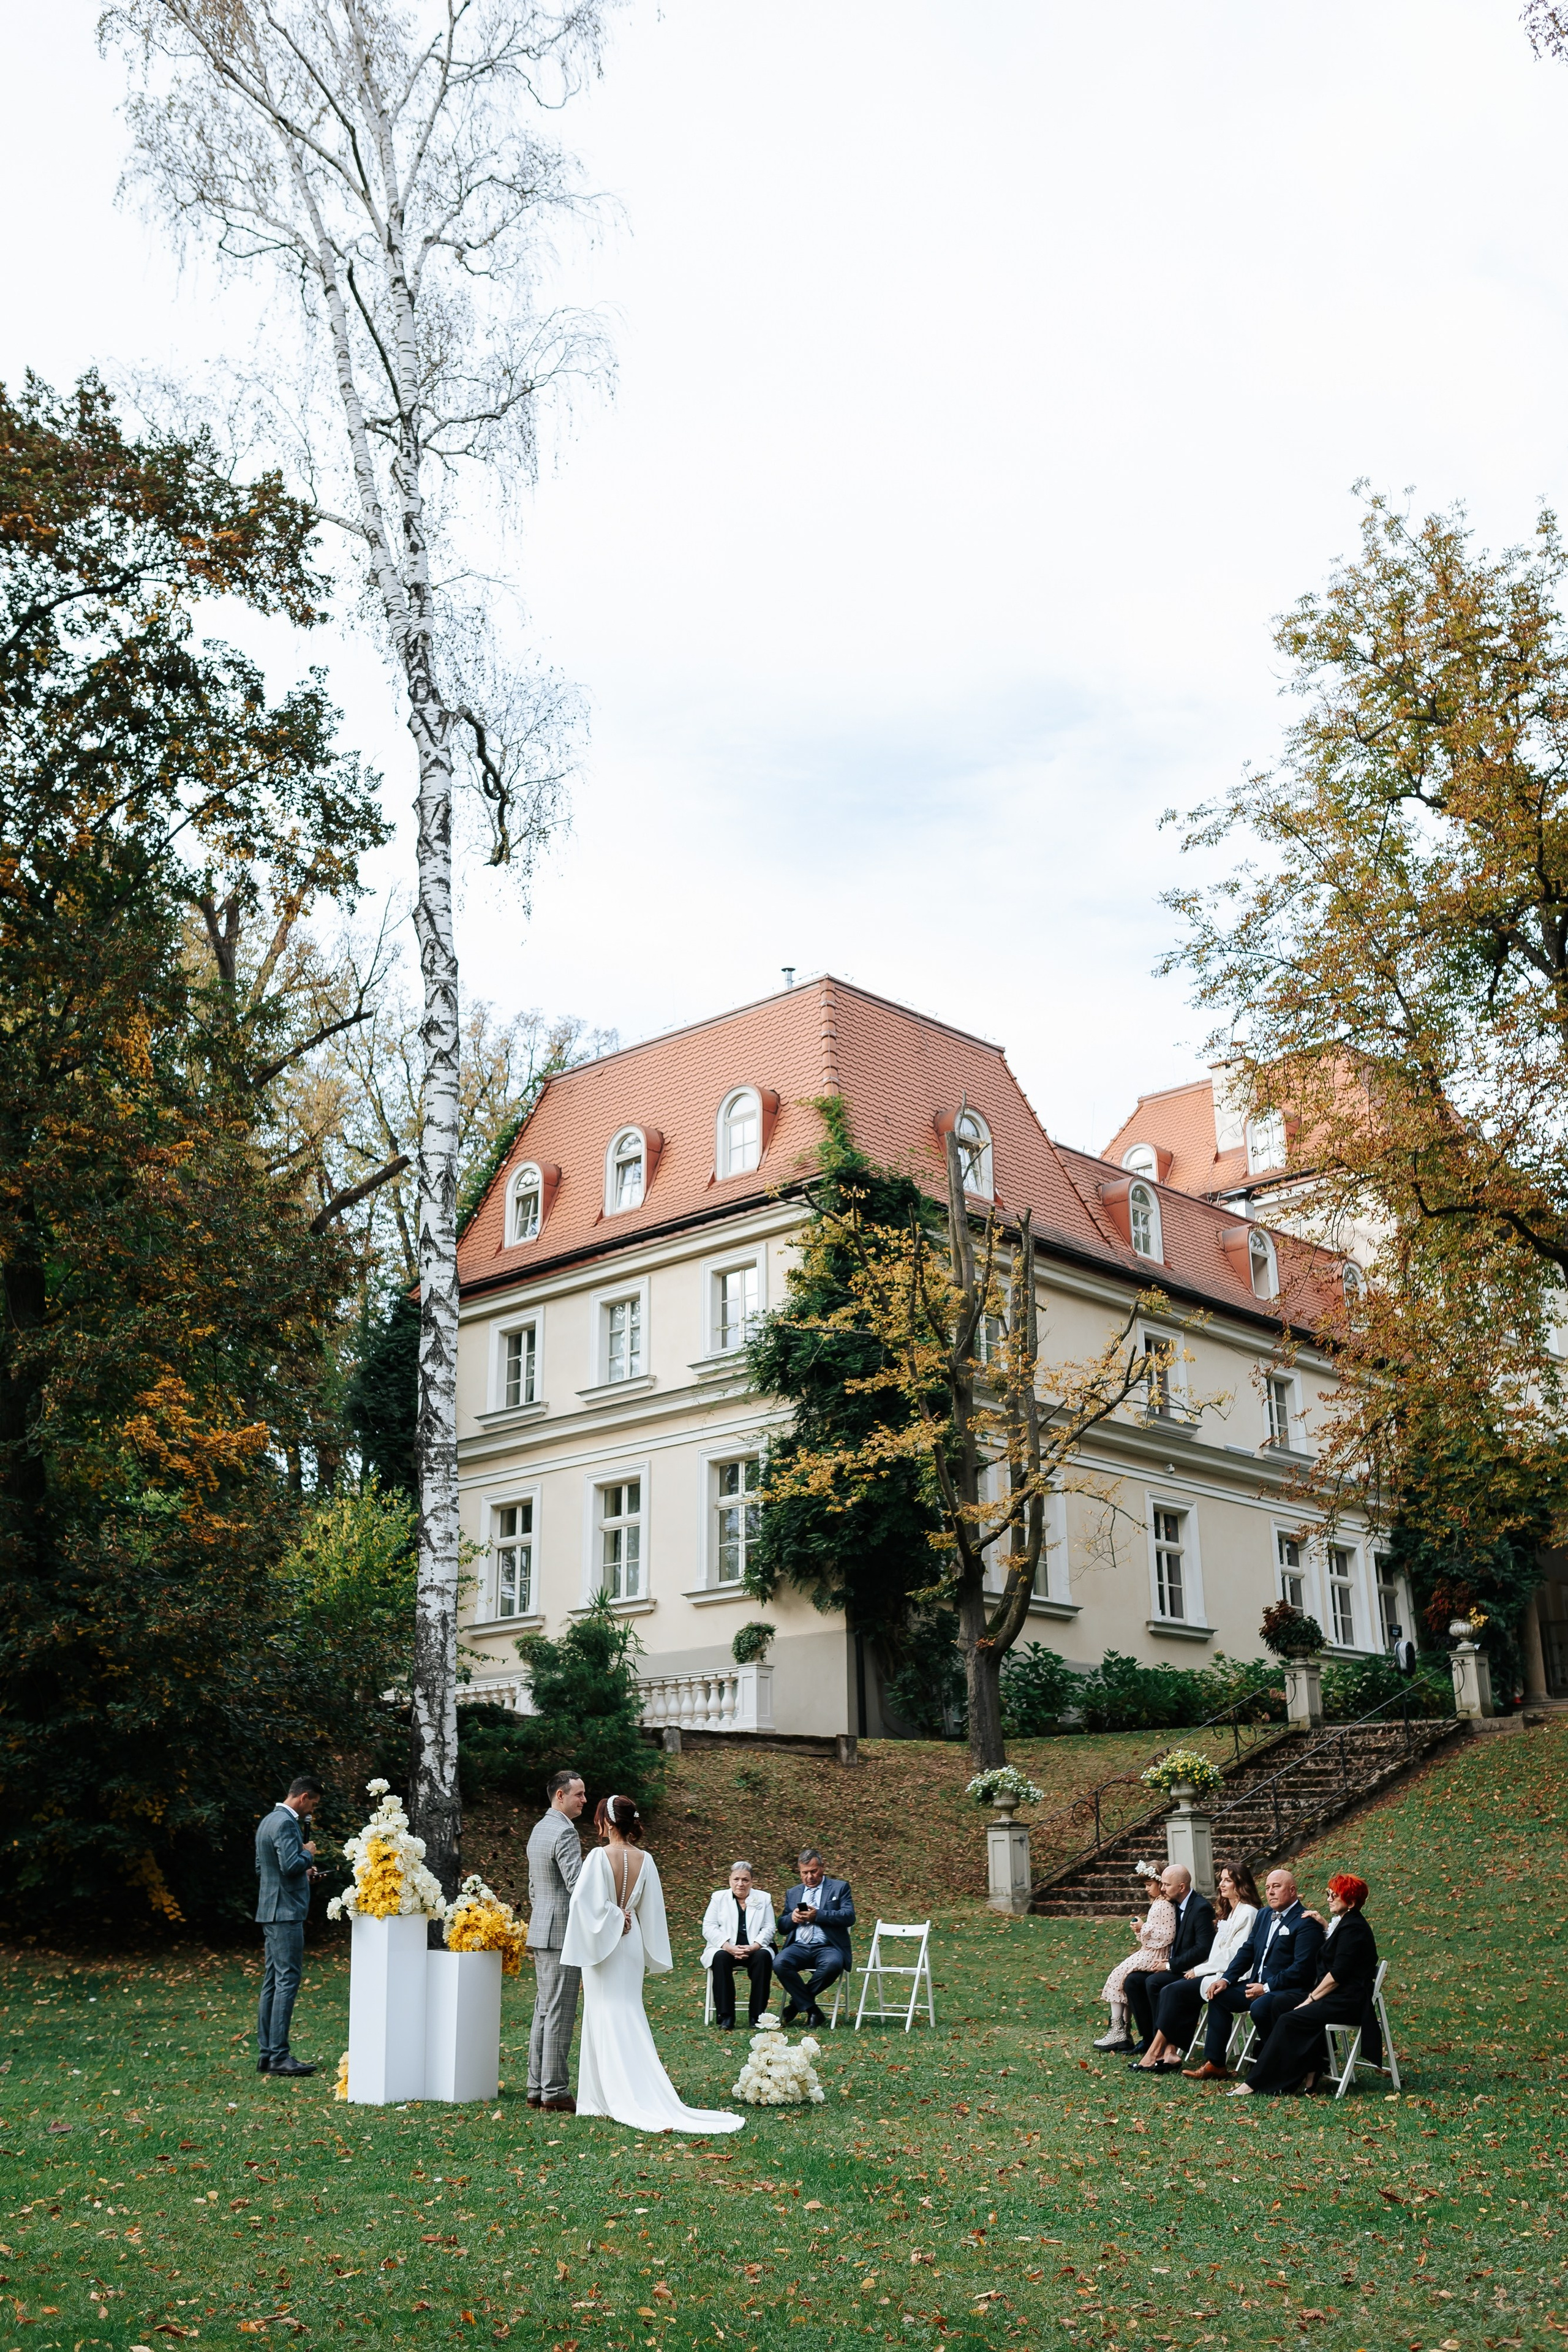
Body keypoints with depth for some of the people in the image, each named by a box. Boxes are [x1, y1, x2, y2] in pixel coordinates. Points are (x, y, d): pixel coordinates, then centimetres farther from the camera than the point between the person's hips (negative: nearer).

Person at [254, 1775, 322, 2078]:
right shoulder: (286, 1823, -15)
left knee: (272, 1982, 11)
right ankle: (279, 2056, -9)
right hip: (286, 1911, -11)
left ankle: (266, 2054, 14)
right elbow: (290, 1864, -26)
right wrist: (308, 1854, -6)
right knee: (288, 1980, -9)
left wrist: (303, 1873, 19)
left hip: (270, 1912, 11)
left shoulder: (269, 1821, 17)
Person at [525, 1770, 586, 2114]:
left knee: (543, 2012, 13)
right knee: (559, 2014, -5)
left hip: (540, 1931, 10)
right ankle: (555, 2093, -2)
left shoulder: (538, 1829, 16)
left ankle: (537, 2089, 16)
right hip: (561, 1934, -10)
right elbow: (577, 1885, -25)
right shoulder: (564, 1832, -15)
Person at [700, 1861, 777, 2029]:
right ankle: (725, 2018, -32)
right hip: (724, 1949, -1)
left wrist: (754, 1947, -16)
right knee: (721, 1958, -34)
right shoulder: (719, 1898, 11)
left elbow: (769, 1928, 4)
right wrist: (729, 1947, -16)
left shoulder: (764, 1898, 14)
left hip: (754, 1950, 1)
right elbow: (709, 1928, 0)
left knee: (764, 1956, -32)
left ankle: (756, 2017, -26)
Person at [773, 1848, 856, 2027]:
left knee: (833, 1964, -38)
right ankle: (812, 2009, -15)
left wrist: (818, 1915, -14)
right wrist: (792, 1918, -3)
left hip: (827, 1947, -3)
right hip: (799, 1947, 3)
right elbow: (782, 1929, 21)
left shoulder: (840, 1887, 11)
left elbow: (849, 1917, -4)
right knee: (780, 1964, -30)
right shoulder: (793, 1893, 23)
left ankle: (797, 2002, -14)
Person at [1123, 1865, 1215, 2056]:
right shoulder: (1174, 1904, 10)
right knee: (1132, 1980, -8)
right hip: (1173, 1967, 9)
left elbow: (1203, 1948, -24)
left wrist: (1170, 1965, -20)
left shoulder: (1201, 1908, -17)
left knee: (1154, 1982, -29)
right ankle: (1147, 2037, -1)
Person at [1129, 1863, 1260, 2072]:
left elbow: (1235, 1954, -17)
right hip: (1215, 1972, 9)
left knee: (1174, 1991, -21)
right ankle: (1170, 2052, -18)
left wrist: (1200, 1970, -11)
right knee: (1167, 1991, -12)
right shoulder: (1229, 1912, 20)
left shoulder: (1248, 1913, -10)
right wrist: (1199, 1969, 4)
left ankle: (1154, 2054, -16)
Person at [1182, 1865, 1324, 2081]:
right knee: (1219, 1995, 2)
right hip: (1258, 1985, 9)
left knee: (1260, 2007, -34)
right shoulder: (1264, 1916, 16)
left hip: (1289, 1991, -9)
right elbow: (1247, 1951, 17)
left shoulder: (1306, 1923, -12)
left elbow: (1302, 1969, -20)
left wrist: (1266, 1988, -21)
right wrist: (1226, 1979, 2)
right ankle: (1214, 2064, 4)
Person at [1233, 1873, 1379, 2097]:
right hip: (1339, 1999, 10)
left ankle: (1257, 2082, -13)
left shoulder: (1352, 1928, -15)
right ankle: (1309, 2076, -8)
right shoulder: (1346, 1923, 17)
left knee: (1288, 2021, -17)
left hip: (1347, 2002, -10)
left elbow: (1338, 1974, -20)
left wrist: (1312, 1998, -13)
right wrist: (1324, 1925, 22)